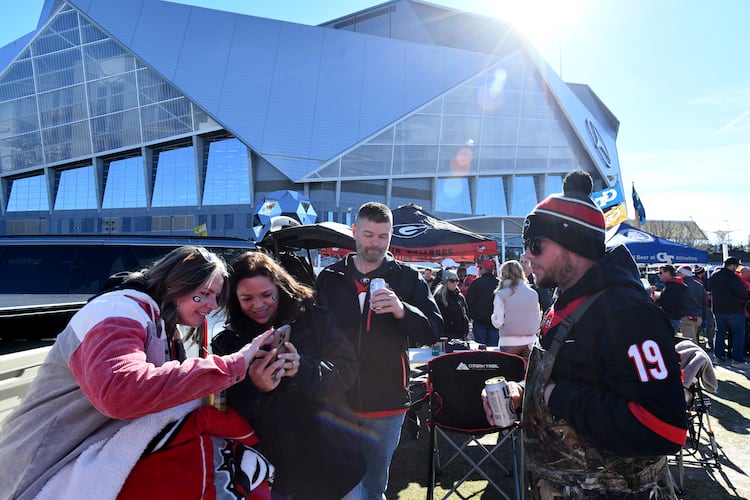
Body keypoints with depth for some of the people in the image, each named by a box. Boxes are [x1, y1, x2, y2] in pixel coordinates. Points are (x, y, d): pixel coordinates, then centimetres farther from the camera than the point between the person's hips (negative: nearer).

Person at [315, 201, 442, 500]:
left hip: (387, 403, 0)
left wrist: (402, 310, -23)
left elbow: (433, 332, -4)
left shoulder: (407, 278, -1)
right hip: (336, 400, 1)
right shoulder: (329, 277, 3)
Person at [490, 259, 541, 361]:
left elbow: (498, 323, -9)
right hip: (530, 342, 3)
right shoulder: (533, 294, 2)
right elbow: (538, 319, 7)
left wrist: (493, 316, 10)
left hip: (509, 343, -3)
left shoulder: (501, 295, -9)